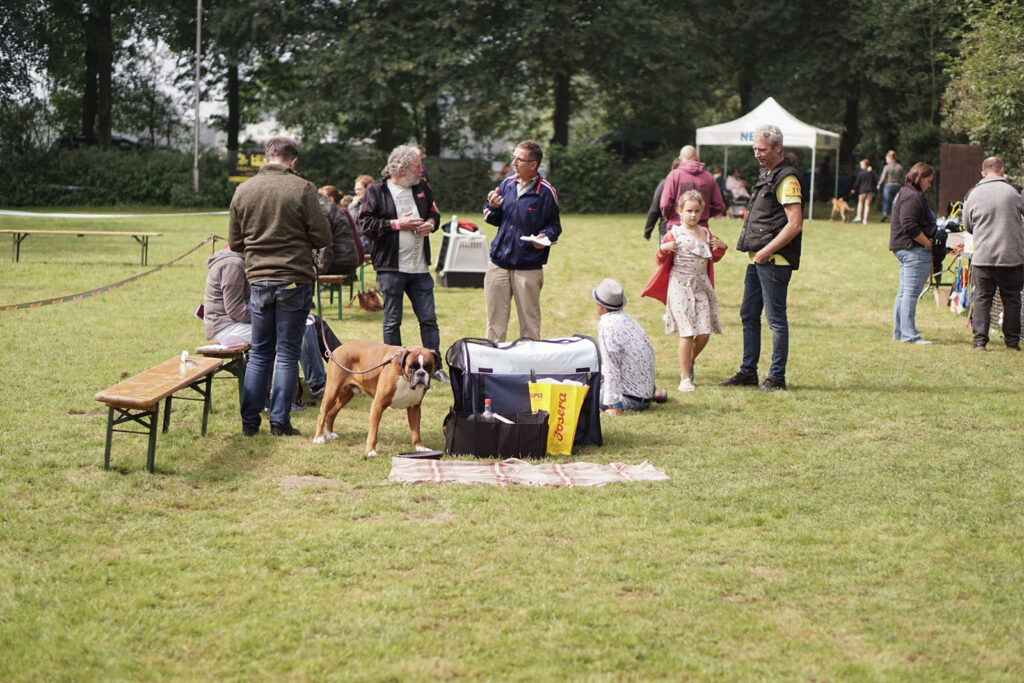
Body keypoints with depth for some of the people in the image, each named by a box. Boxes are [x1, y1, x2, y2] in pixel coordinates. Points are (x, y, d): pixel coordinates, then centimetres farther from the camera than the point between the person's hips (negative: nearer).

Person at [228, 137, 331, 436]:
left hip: (258, 280, 3)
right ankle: (279, 421, 4)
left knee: (259, 352, 13)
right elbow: (322, 237, -7)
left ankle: (250, 420, 12)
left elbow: (234, 242, 9)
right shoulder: (302, 189, -9)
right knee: (287, 353, 4)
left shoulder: (243, 190, 3)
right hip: (295, 280, -3)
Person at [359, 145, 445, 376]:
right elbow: (366, 224, -10)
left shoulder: (421, 187, 11)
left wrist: (431, 223, 2)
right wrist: (397, 224, -14)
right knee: (392, 320, 3)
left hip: (420, 267, 5)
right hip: (390, 267, -5)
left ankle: (435, 365, 15)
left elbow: (433, 211, 25)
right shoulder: (376, 190, -5)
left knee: (428, 318, 7)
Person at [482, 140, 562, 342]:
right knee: (495, 321, 8)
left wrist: (545, 236, -17)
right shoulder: (506, 185, 10)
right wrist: (493, 208, -4)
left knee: (529, 322, 3)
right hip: (499, 264, 4)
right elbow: (493, 219, 18)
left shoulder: (546, 192, -4)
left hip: (529, 269, -4)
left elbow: (555, 225, 3)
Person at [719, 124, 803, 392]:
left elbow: (795, 224, -21)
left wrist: (767, 251, -18)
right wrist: (755, 251, 14)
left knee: (776, 318, -3)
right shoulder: (765, 174, 16)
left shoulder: (786, 179, -14)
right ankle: (748, 372, 22)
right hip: (757, 259, 10)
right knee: (749, 315, 14)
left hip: (775, 260, -10)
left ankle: (777, 377, 3)